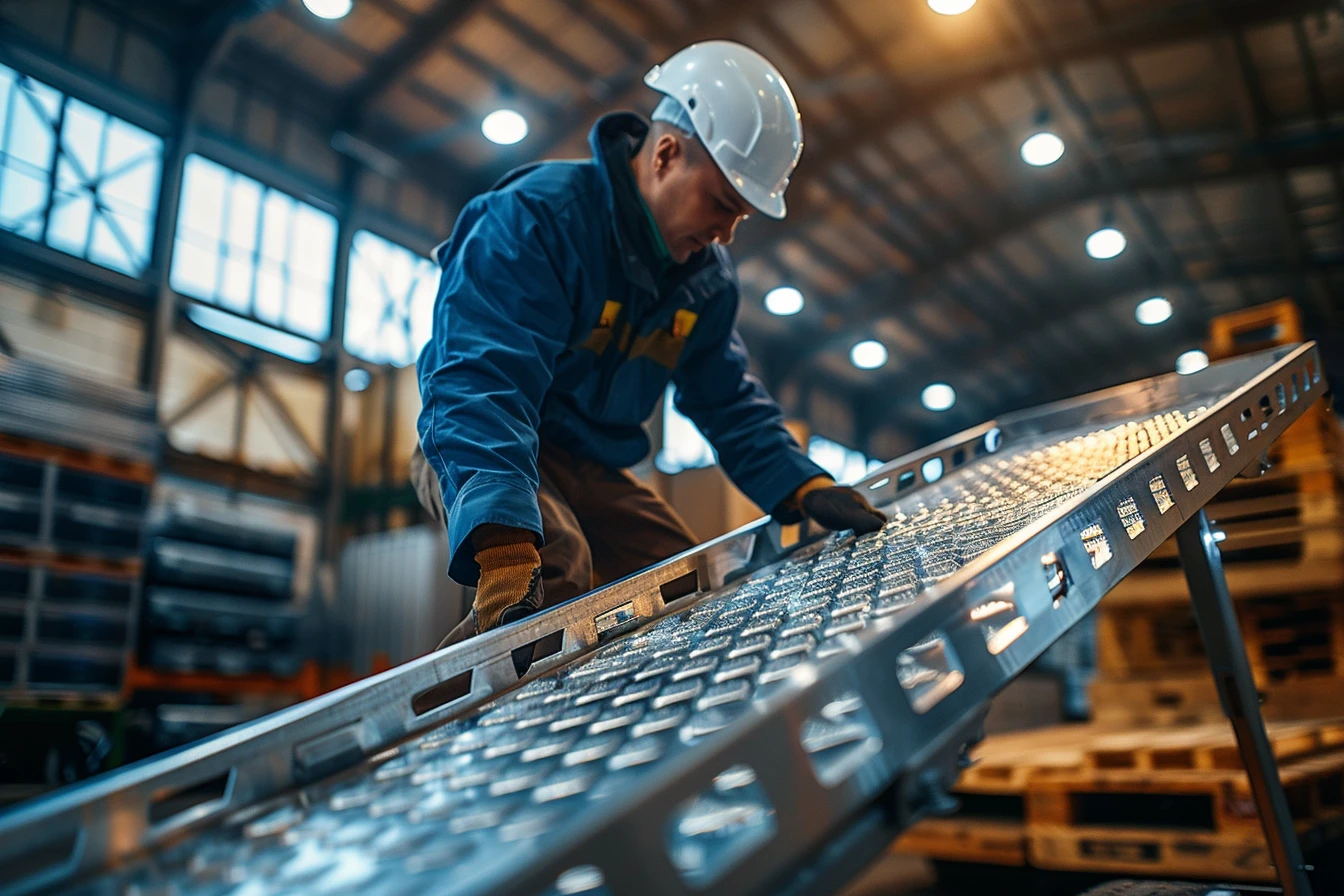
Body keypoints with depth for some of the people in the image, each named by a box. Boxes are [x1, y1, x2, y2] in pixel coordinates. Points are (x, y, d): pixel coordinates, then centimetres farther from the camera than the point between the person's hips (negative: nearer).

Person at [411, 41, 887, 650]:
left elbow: (731, 405, 10)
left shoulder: (708, 277, 3)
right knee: (556, 570, -35)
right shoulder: (535, 215, -22)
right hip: (481, 457, -7)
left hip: (595, 471, 7)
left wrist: (806, 487, -8)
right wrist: (505, 552, -49)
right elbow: (480, 384, -35)